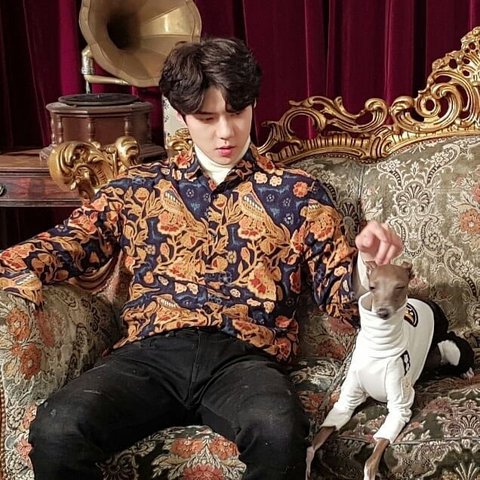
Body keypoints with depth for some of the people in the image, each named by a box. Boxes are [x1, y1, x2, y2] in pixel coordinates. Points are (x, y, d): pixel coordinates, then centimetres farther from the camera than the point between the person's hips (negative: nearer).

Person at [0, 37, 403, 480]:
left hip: (245, 356, 0)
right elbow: (67, 243, 14)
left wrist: (365, 260, -9)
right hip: (150, 352, 1)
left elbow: (338, 291, 15)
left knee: (278, 434, -37)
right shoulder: (140, 187, 21)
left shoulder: (298, 193, 18)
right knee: (55, 431, -30)